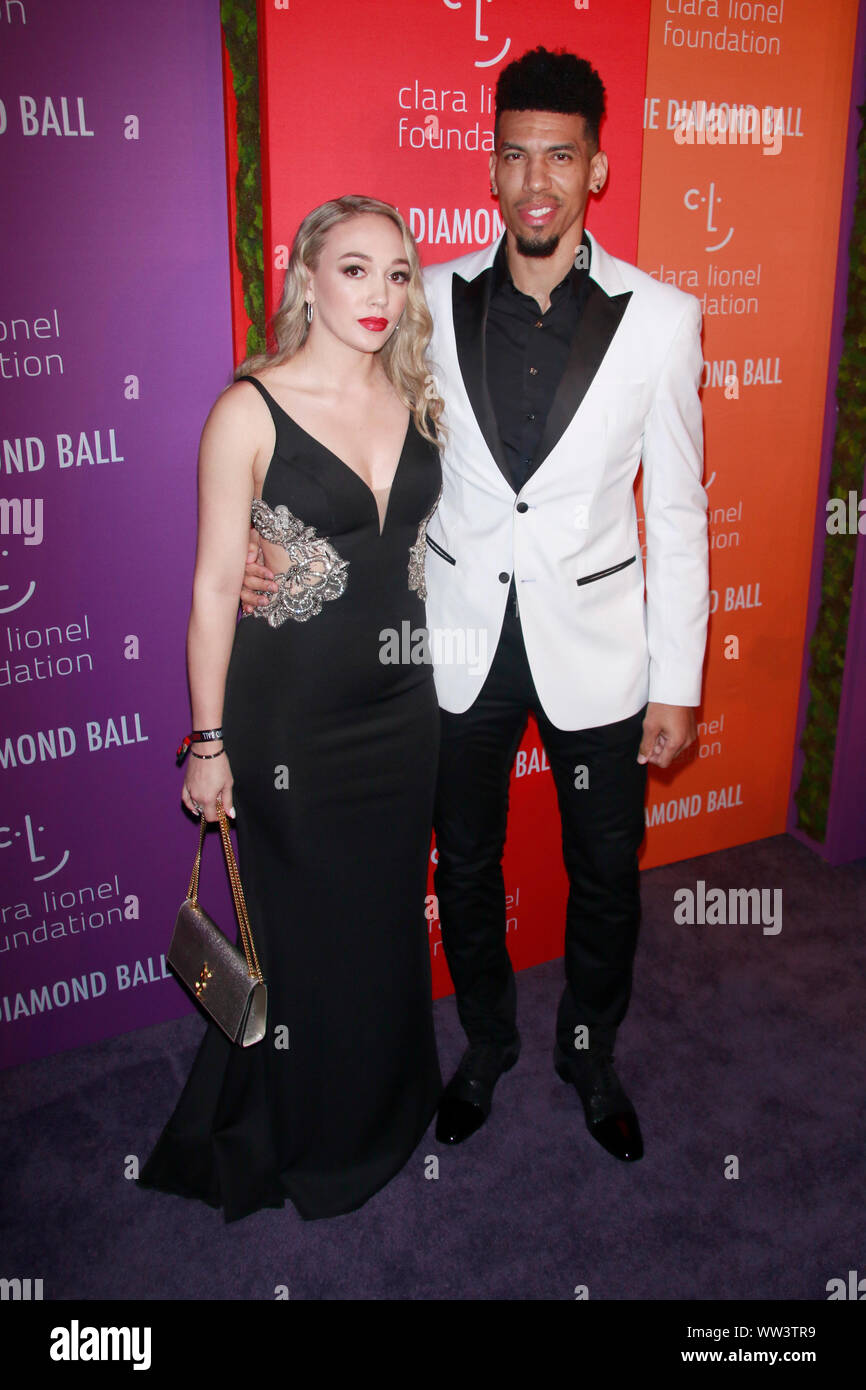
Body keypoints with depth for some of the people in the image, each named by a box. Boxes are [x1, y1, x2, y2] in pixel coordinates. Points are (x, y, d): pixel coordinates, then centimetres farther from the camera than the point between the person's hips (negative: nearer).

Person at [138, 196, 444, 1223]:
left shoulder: (418, 402, 3)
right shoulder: (251, 409, -13)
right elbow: (213, 584, -11)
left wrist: (445, 684, 12)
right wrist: (208, 742, -10)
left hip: (401, 704, 5)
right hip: (291, 715, -5)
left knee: (390, 914, 20)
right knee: (304, 926, 12)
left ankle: (384, 1109, 46)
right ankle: (301, 1140, 38)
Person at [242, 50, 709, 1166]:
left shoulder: (658, 318, -6)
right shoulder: (433, 301, -3)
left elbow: (676, 510, -3)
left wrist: (676, 683, -3)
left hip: (594, 642, -1)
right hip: (460, 642, 1)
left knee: (606, 876, 14)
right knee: (465, 866, 17)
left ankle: (590, 1055, 42)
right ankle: (487, 1044, 44)